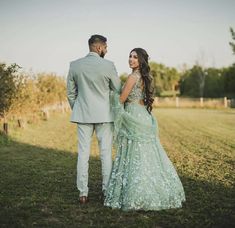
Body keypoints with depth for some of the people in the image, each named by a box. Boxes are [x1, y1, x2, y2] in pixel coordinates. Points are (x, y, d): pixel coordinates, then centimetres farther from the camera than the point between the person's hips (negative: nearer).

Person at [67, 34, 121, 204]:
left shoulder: (74, 65, 1)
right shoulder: (108, 65, -9)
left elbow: (71, 92, 7)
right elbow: (118, 90, 2)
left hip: (83, 114, 3)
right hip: (104, 114, -2)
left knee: (83, 153, 6)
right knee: (106, 153, 6)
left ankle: (83, 193, 8)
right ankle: (108, 191, 11)